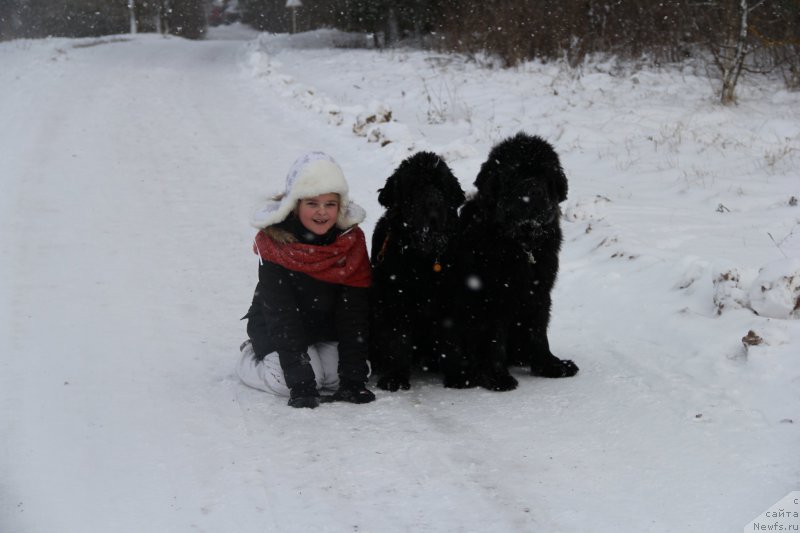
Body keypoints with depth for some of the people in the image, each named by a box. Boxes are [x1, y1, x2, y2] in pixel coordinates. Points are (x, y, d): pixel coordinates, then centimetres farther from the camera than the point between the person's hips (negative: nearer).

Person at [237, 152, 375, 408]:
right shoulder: (273, 242, -22)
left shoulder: (352, 239, -14)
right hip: (277, 331, -3)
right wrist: (301, 384, -34)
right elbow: (281, 314, -25)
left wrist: (353, 378, -24)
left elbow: (356, 312, -15)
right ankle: (250, 358, 7)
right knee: (287, 380, -25)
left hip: (329, 330, 3)